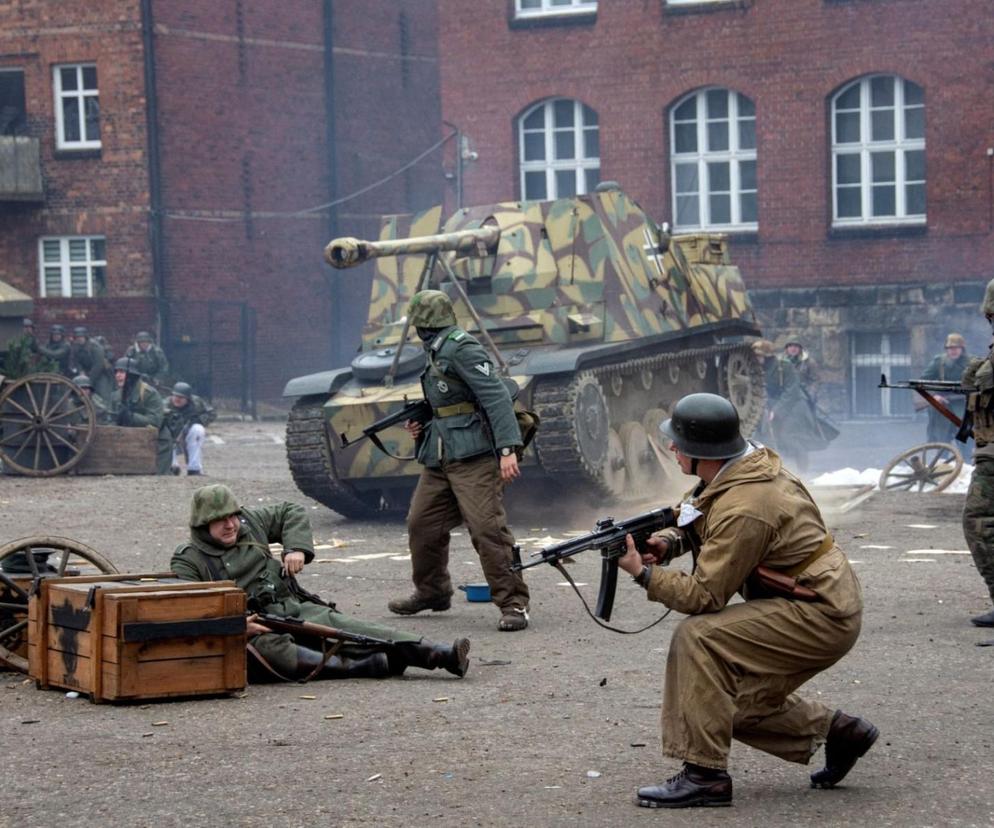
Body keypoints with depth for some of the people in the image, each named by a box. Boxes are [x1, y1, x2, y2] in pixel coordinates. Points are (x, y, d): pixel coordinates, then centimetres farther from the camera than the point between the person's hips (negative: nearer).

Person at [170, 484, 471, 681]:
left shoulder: (248, 521, 15)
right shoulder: (188, 562, -2)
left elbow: (292, 513, 27)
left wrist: (296, 548, 9)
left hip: (294, 607, 4)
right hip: (253, 632, -4)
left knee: (342, 626, -22)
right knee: (272, 652, -39)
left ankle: (442, 655, -39)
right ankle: (376, 666, -47)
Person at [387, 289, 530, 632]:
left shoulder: (463, 349, -12)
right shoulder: (436, 354, 18)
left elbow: (497, 396, -19)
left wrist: (507, 449, -28)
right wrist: (418, 422, 10)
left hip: (473, 456, -10)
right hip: (438, 460, 10)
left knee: (488, 529, -15)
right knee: (421, 524, 15)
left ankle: (513, 603, -13)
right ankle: (431, 593, 31)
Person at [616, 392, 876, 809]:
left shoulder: (744, 509, -27)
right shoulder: (752, 461, 2)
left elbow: (705, 596, -22)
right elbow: (707, 524, 20)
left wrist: (643, 573, -15)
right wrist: (672, 542, 1)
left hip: (821, 618, -10)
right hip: (825, 606, 10)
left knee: (697, 638, -21)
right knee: (741, 704, 13)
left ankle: (704, 775, -18)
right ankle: (836, 731, 25)